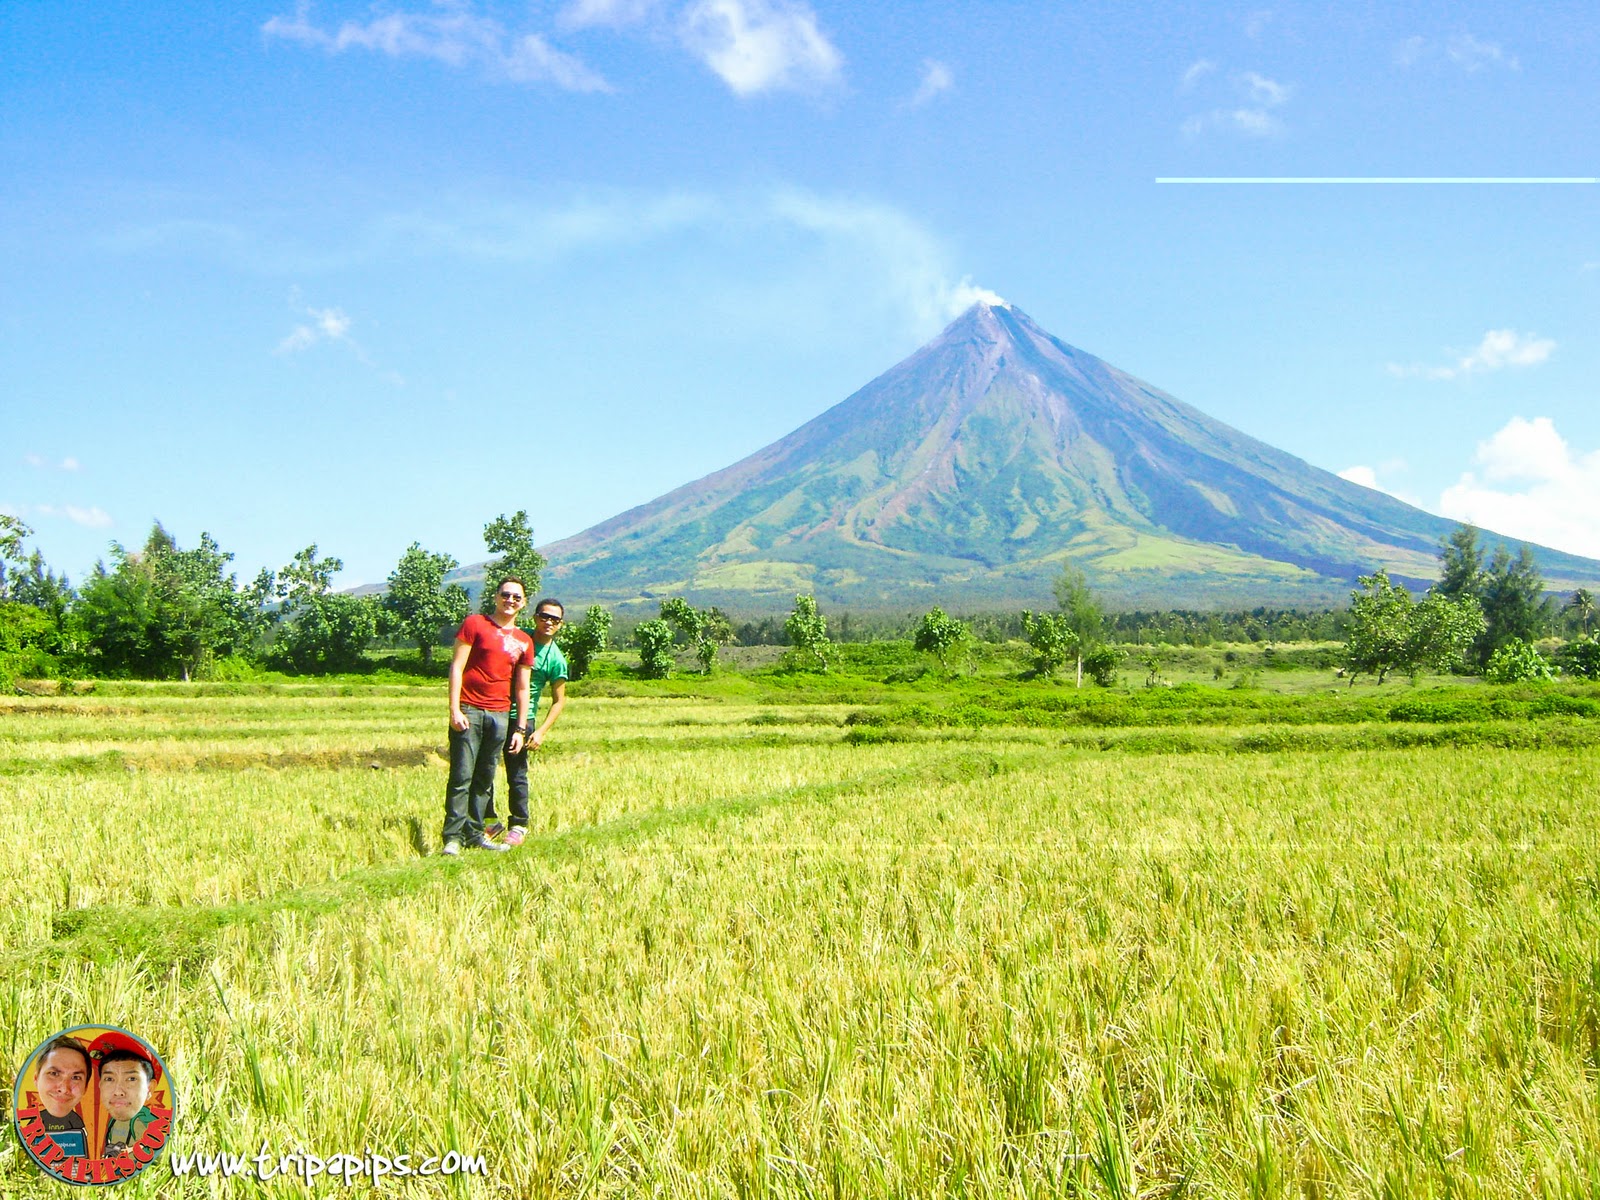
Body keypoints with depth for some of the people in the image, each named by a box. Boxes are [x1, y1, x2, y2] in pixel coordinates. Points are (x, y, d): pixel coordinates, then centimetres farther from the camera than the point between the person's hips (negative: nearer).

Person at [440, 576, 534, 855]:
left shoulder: (524, 642, 14)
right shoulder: (475, 624, 2)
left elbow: (522, 688, 16)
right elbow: (457, 667, -3)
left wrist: (520, 729, 12)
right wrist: (454, 710, -11)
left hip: (500, 715, 5)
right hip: (469, 711, -4)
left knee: (485, 778, 8)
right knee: (462, 776, -8)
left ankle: (475, 833, 15)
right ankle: (453, 837, -5)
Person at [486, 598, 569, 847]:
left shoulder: (556, 659, -5)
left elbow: (559, 700, -1)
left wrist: (542, 731, -11)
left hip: (521, 718, -3)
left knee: (516, 774, 1)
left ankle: (519, 826, 15)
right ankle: (489, 821, 20)